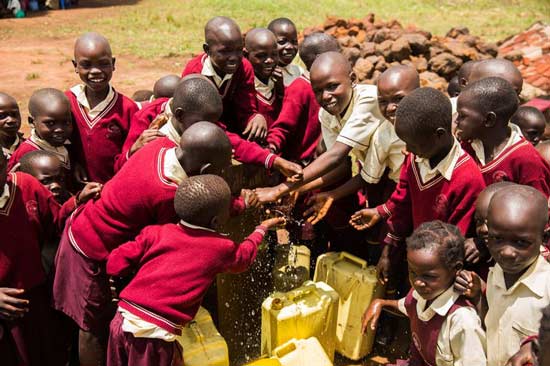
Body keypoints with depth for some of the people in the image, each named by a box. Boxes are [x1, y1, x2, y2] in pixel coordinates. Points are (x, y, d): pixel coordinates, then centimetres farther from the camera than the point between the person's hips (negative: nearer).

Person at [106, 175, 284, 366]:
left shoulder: (156, 233, 6)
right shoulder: (221, 248, 2)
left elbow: (115, 264, 4)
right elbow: (243, 257, 26)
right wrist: (262, 229, 42)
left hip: (122, 320, 4)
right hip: (154, 335, -4)